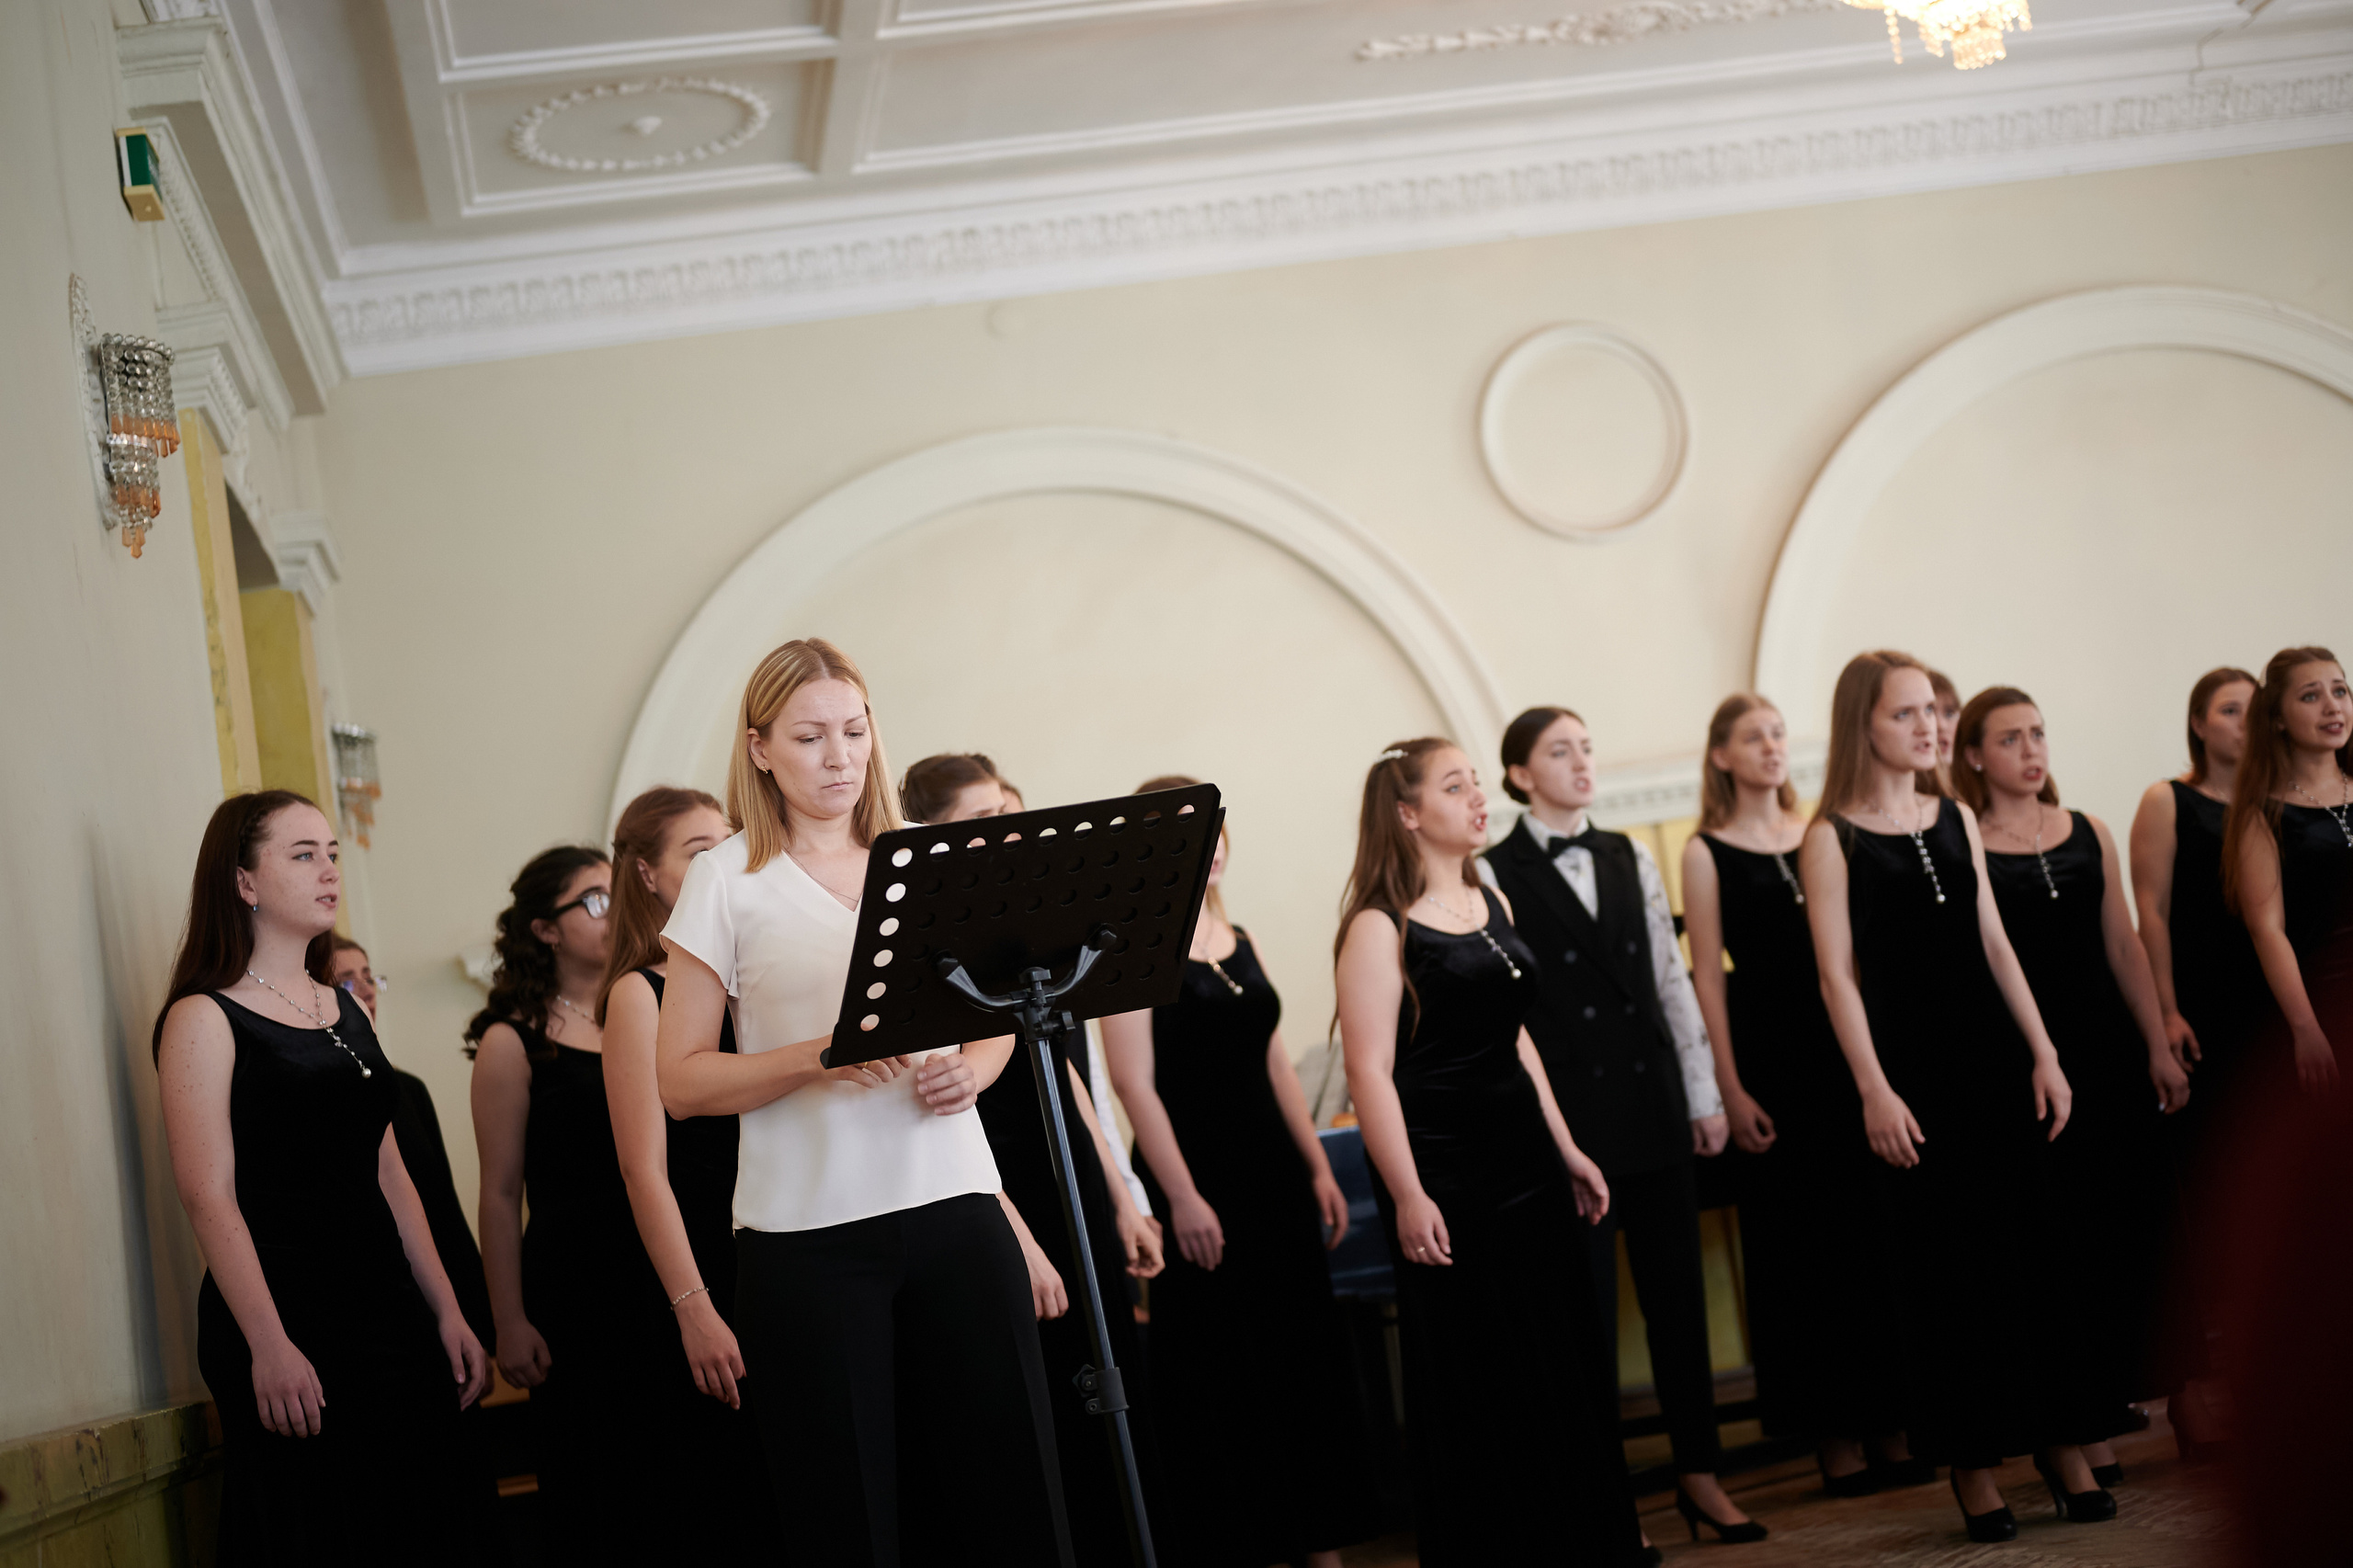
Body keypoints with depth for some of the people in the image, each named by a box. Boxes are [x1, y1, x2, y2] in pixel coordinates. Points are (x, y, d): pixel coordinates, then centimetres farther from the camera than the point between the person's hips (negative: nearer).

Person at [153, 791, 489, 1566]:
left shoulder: (347, 1011, 15)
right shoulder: (204, 1019, -5)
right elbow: (210, 1197, -12)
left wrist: (448, 1314, 11)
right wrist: (269, 1348, -20)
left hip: (389, 1320, 7)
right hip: (289, 1322, -6)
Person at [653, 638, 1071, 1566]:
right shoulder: (727, 882, 2)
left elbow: (993, 1021, 21)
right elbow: (680, 1080, -1)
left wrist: (972, 1069, -2)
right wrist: (816, 1057, -16)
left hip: (954, 1208, 3)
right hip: (808, 1230, -2)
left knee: (1011, 1485, -1)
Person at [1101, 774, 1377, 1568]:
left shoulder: (1236, 938, 12)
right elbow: (1135, 1081, -14)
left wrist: (1318, 1168, 13)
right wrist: (1181, 1197, -18)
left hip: (1274, 1175, 7)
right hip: (1199, 1181, -7)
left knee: (1310, 1361, 10)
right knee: (1220, 1382, -1)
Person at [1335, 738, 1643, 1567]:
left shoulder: (1490, 901, 11)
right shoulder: (1379, 927, -11)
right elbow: (1370, 1072, -16)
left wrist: (1566, 1149, 16)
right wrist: (1406, 1198, -21)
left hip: (1525, 1165, 7)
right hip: (1447, 1181, -7)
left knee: (1567, 1369, 11)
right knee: (1476, 1388, 1)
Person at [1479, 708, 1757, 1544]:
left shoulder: (1629, 858, 10)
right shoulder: (1495, 874, -5)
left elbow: (1673, 979, 11)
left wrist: (1705, 1095, 8)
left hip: (1653, 1106, 4)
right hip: (1567, 1115, -4)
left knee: (1678, 1296, 9)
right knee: (1589, 1310, 2)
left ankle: (1700, 1474, 20)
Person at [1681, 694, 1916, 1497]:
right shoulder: (1706, 854, 0)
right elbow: (1709, 975, -3)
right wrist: (1731, 1090, -9)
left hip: (1847, 1046, 4)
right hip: (1771, 1053, -3)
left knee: (1871, 1229, 5)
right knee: (1798, 1242, 1)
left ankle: (1889, 1423, 15)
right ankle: (1833, 1435, 9)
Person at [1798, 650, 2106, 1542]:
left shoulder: (1956, 817, 10)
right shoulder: (1831, 839, -4)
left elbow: (1993, 943, 11)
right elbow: (1838, 973, -7)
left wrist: (2043, 1053, 5)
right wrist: (1873, 1090, -13)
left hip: (1996, 1060, 4)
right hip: (1911, 1070, -4)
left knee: (2032, 1251, 5)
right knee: (1943, 1267, 1)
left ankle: (2058, 1444, 16)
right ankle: (1972, 1468, 10)